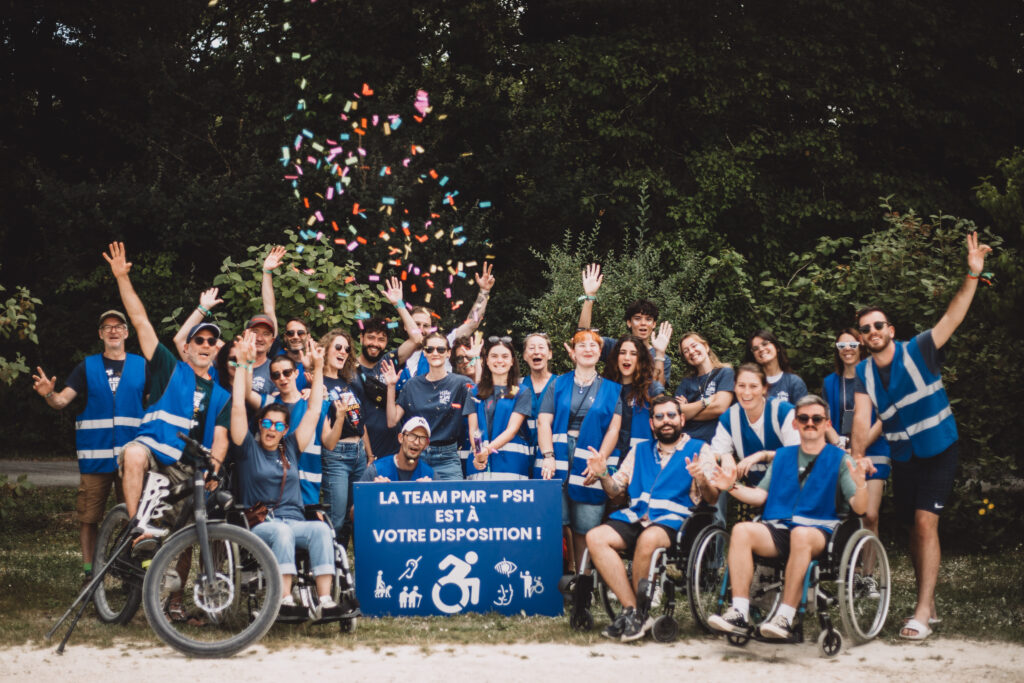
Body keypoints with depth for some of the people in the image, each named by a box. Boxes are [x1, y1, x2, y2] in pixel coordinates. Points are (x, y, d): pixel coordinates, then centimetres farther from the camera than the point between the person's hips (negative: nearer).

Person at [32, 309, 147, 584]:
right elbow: (62, 400, 2)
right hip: (95, 455, 0)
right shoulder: (88, 367, 9)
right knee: (88, 516, -2)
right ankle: (89, 574, 6)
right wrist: (49, 394, -20)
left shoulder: (141, 366, 11)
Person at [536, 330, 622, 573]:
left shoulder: (611, 389, 14)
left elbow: (613, 429, 5)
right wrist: (548, 457, -9)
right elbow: (544, 422, 5)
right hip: (558, 458, 0)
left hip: (591, 462, 0)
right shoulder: (559, 384, 14)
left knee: (585, 529, -3)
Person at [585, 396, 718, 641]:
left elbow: (713, 498, 3)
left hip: (673, 519, -5)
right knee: (595, 537, -24)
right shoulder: (640, 450, 26)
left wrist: (701, 480, -19)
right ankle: (631, 609, -26)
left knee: (648, 538, -39)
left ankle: (640, 612, -20)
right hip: (635, 517, 5)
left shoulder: (699, 449, 12)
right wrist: (603, 475, 4)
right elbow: (615, 490, 25)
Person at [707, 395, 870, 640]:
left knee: (800, 534, -40)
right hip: (777, 528, 4)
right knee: (741, 530, -27)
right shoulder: (783, 456, 23)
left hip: (820, 532, -4)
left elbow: (859, 508, -3)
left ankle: (785, 617, -38)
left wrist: (860, 484, -23)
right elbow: (761, 495, 18)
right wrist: (732, 487, 4)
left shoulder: (839, 459, 8)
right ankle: (739, 613, -32)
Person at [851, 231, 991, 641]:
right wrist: (856, 457, -26)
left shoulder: (919, 352, -10)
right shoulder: (863, 373, -1)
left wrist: (973, 274, -32)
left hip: (939, 451, -5)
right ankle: (928, 603, 26)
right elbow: (862, 419, -12)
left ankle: (922, 613, -19)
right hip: (902, 457, 5)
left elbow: (953, 317, -20)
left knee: (925, 522, -17)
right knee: (915, 527, 12)